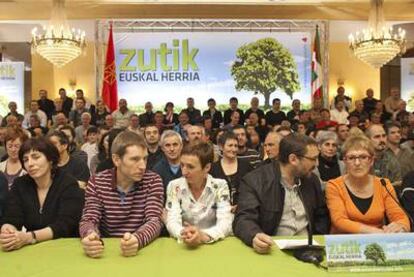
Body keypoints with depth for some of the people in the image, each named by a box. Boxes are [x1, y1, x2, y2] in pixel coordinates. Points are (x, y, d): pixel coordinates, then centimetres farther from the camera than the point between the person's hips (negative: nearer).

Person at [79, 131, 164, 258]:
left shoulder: (153, 181, -4)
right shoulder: (96, 182, -1)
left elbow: (154, 221, -14)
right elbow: (89, 220, -6)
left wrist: (137, 239, -34)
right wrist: (90, 236, -30)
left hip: (143, 250, -1)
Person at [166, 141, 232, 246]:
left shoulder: (220, 186, -5)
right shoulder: (174, 186, -2)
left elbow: (226, 223, -14)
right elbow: (172, 221, -11)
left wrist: (204, 236, -31)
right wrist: (183, 234, -31)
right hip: (182, 245, 0)